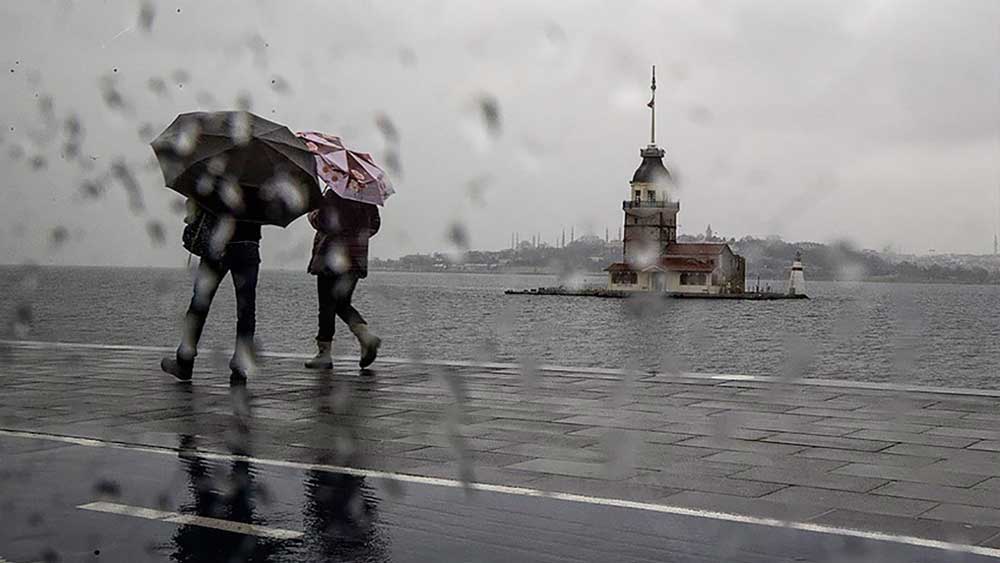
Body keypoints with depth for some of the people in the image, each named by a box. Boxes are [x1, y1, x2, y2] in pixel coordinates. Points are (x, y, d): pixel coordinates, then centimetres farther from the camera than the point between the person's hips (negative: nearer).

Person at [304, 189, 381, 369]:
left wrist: (312, 215, 3)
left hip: (332, 256, -7)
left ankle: (324, 352, 3)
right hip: (357, 258, 7)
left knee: (327, 305, 0)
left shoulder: (333, 194, -12)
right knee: (342, 304, 18)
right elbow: (375, 224, 14)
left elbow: (322, 222, -17)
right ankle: (366, 335, -3)